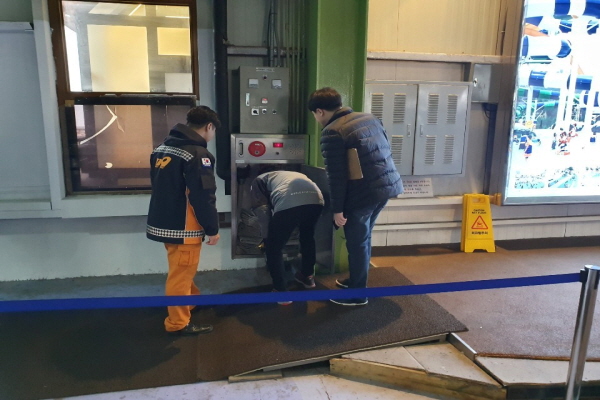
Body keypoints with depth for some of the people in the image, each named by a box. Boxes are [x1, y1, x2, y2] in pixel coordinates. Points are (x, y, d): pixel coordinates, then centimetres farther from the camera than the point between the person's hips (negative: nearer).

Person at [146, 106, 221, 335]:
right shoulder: (198, 154, -19)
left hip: (162, 222, 9)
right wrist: (212, 228, -12)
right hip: (183, 227, -9)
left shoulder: (163, 147, 10)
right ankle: (178, 324, 16)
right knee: (181, 275, 4)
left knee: (182, 271, 25)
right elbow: (203, 197, -21)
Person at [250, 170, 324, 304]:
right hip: (316, 199, 6)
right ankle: (308, 276, 48)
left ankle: (281, 292, 18)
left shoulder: (260, 179, 30)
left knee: (274, 248, 16)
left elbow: (259, 204, 15)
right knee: (308, 236, 34)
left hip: (289, 203, -5)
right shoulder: (294, 175, 44)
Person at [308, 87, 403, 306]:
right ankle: (356, 280, 38)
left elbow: (336, 176, -15)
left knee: (357, 243, 7)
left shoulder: (331, 132, -13)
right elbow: (386, 152, 17)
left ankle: (357, 294, 21)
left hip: (363, 193, -8)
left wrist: (337, 209, -8)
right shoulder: (370, 118, 12)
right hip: (388, 184, 9)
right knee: (363, 238, 23)